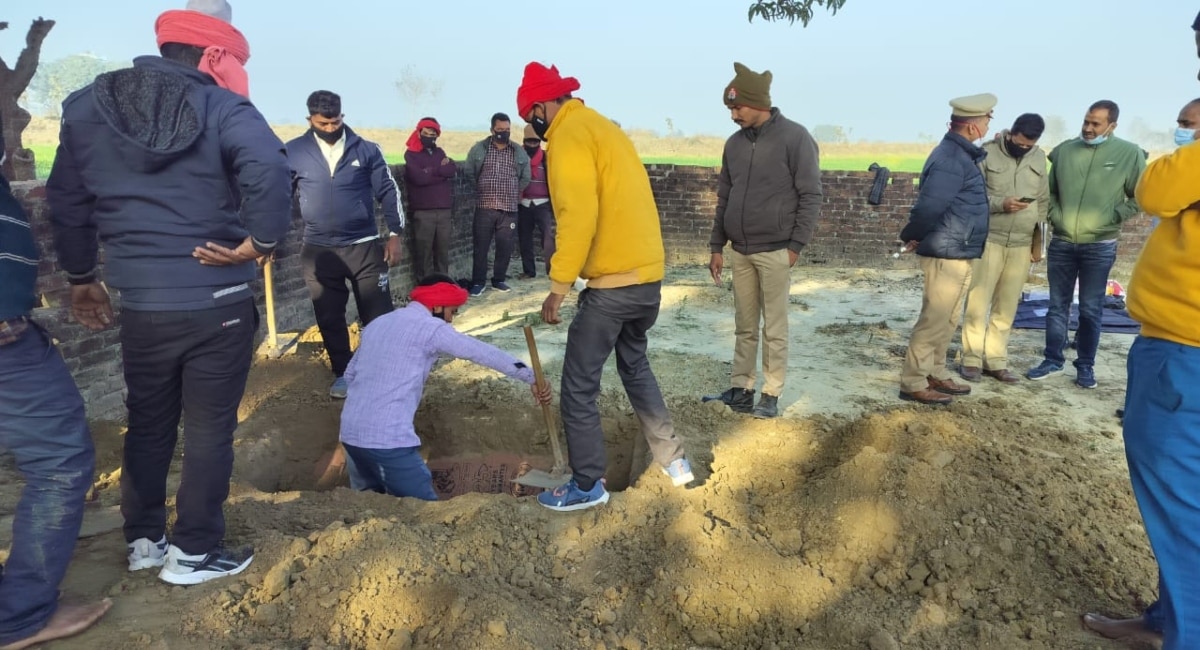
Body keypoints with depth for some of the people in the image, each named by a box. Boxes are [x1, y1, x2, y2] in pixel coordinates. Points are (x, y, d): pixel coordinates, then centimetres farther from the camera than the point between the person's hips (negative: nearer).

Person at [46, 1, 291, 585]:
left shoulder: (87, 106, 9)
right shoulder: (223, 107, -8)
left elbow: (67, 202, 13)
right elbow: (267, 169, -29)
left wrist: (80, 277, 23)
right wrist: (261, 241, -17)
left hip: (140, 306, 5)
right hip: (217, 304, -4)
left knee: (147, 425, 21)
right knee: (209, 429, 9)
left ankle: (143, 541, 34)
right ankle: (193, 553, 19)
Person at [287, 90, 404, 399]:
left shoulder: (366, 150, 0)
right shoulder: (293, 153, 1)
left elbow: (388, 192, 3)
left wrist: (394, 234, -3)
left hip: (365, 246, -1)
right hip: (318, 251, 1)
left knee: (378, 314, 3)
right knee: (329, 319, 10)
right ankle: (343, 373, 26)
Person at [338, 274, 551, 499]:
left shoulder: (378, 323, 15)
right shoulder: (430, 327, -7)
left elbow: (350, 374, 22)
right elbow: (484, 353, -7)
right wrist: (531, 377, -4)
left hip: (350, 432, 8)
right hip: (386, 439, -8)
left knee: (380, 491, 27)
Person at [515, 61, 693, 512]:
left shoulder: (570, 135, -9)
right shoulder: (603, 127, 19)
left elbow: (579, 217, -22)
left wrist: (559, 286, -17)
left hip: (613, 283, -10)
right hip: (649, 275, 10)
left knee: (578, 388, 2)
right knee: (635, 365, 26)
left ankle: (587, 486, 13)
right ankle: (673, 460, 31)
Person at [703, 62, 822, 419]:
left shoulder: (794, 138, -7)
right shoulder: (734, 143, 9)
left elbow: (810, 196, -7)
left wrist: (795, 245, -11)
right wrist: (717, 245, 11)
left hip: (775, 251, -5)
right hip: (739, 251, 5)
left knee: (774, 328, 2)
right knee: (744, 326, 11)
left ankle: (771, 395, 12)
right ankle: (740, 390, 19)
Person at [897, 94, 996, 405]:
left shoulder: (961, 154, 13)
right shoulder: (952, 160, -20)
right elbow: (928, 207, -27)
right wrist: (910, 236, -13)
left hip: (957, 254, 10)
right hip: (947, 255, -10)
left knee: (947, 320, 17)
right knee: (934, 321, -4)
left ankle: (936, 374, 28)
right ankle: (913, 383, 3)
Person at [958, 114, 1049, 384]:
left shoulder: (1039, 158, 9)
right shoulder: (987, 153, -5)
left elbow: (1043, 201, 13)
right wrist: (1000, 204, -23)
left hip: (1022, 244, 4)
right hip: (989, 239, -4)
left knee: (1007, 306, 7)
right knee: (978, 302, -2)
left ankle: (996, 360, 15)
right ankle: (972, 359, 6)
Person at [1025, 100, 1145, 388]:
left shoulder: (1130, 154, -5)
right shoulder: (1064, 151, 1)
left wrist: (1112, 217, -9)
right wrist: (1055, 215, 0)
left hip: (1099, 247, -2)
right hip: (1061, 243, 2)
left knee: (1091, 310, 5)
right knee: (1057, 305, 10)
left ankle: (1085, 365, 16)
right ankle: (1053, 359, 21)